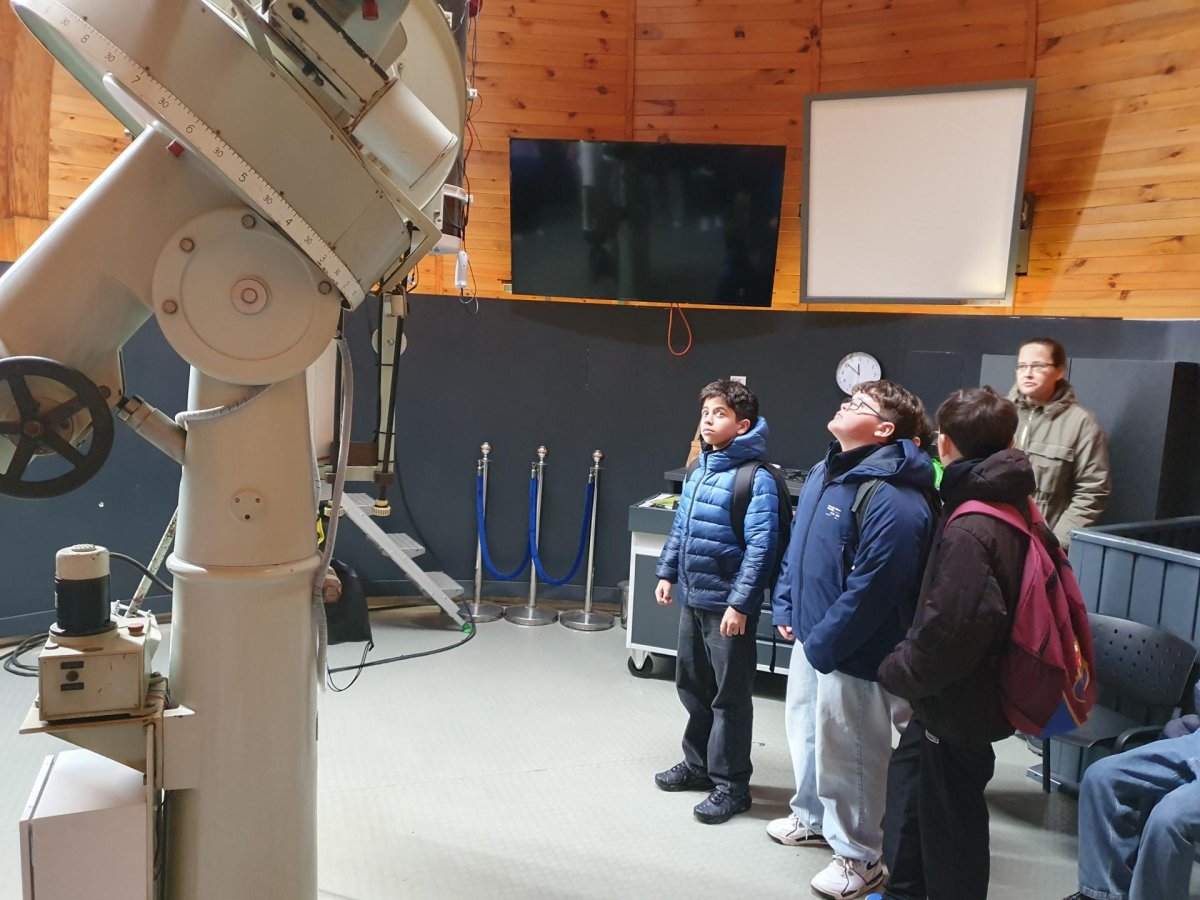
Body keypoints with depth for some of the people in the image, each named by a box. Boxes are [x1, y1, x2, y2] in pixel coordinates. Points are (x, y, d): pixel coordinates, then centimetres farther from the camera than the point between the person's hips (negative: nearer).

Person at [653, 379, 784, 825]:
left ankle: (731, 783, 17)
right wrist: (667, 572, 14)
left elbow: (761, 546, -21)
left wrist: (741, 603, -23)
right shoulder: (699, 469, 8)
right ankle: (699, 763, 36)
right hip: (692, 599, 8)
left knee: (729, 696, 4)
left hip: (727, 606, -8)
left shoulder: (756, 479, -17)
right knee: (693, 687, 19)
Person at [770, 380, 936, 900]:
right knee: (806, 732, 23)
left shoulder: (892, 499, -25)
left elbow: (873, 586, -27)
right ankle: (812, 817, 45)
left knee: (846, 753, 5)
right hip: (811, 637, 9)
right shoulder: (824, 473, 7)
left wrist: (823, 643, -20)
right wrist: (785, 607, 11)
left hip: (851, 651, -9)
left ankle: (859, 858, 24)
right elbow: (798, 545, 16)